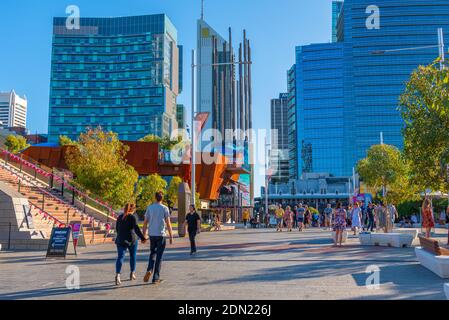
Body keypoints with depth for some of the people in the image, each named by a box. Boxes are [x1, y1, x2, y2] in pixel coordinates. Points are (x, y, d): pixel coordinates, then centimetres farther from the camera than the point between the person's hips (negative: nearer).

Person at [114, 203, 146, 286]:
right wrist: (142, 238, -20)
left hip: (120, 239, 3)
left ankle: (117, 275, -23)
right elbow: (136, 229, -18)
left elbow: (117, 228, 19)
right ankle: (132, 273, 28)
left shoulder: (120, 217, 9)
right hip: (131, 239, -3)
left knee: (120, 257, -4)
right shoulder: (132, 217, -8)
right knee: (133, 256, 17)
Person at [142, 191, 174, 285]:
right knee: (159, 256, 4)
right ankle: (156, 278, 6)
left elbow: (145, 223, 4)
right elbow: (168, 224, -5)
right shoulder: (165, 208, -4)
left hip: (152, 234, 2)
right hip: (161, 235, -2)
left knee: (152, 253, 19)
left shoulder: (149, 208, 3)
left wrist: (143, 235, 11)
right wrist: (171, 236, 1)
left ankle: (149, 270, -4)